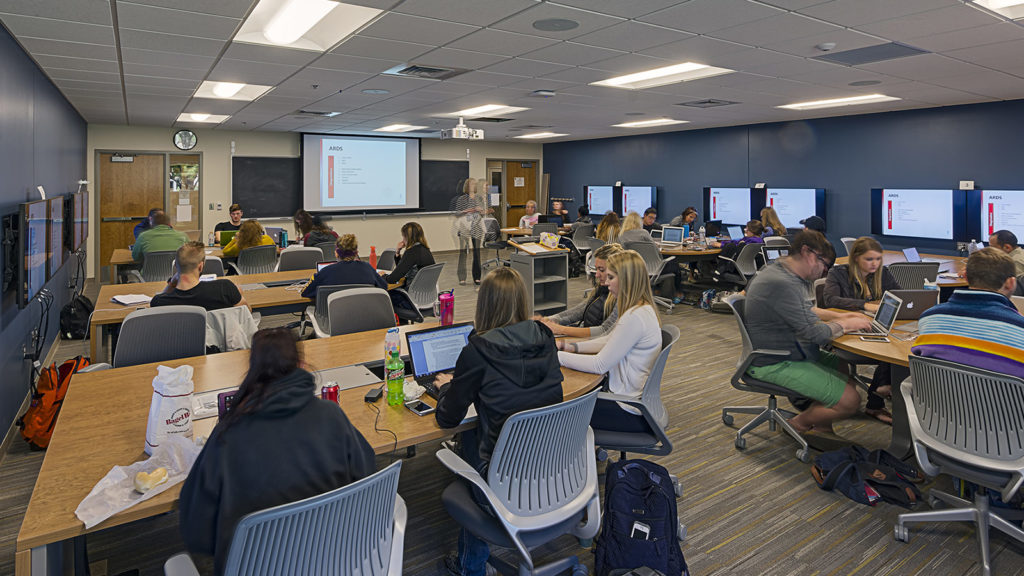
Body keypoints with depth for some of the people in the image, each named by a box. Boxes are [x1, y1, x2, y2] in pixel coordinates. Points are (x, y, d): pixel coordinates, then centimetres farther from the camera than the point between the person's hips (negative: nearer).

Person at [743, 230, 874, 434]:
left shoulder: (784, 272, 8)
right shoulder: (781, 284, -27)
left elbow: (804, 312, 26)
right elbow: (815, 332, -23)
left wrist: (839, 316, 13)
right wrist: (847, 325, -5)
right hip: (776, 365, -11)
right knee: (849, 401, -12)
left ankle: (822, 430, 24)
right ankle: (798, 424, 11)